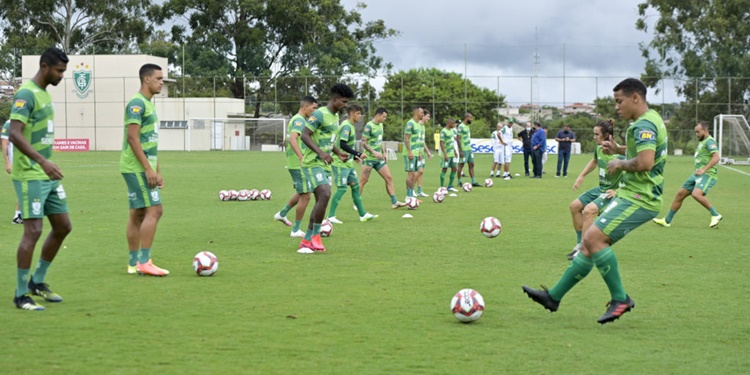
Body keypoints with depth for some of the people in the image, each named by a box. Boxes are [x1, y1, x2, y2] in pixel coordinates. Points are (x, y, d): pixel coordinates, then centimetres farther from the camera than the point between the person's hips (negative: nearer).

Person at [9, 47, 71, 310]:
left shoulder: (45, 93, 14)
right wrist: (42, 162, -36)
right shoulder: (26, 94, -15)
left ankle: (37, 281, 24)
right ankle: (21, 295, 0)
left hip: (48, 175, 9)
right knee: (33, 231, -10)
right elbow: (14, 134, -27)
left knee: (63, 227, 11)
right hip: (29, 176, -9)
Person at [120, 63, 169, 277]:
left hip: (144, 169, 10)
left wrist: (157, 171, 20)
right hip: (137, 168, -10)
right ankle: (144, 261, -12)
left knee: (138, 214, 10)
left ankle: (134, 263, 13)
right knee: (154, 210, -12)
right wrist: (148, 169, -21)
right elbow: (133, 138, -19)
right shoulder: (137, 103, -13)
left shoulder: (148, 104, 18)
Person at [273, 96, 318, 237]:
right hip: (299, 165, -10)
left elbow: (287, 141, 26)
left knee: (301, 192, 25)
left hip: (293, 163, 10)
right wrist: (302, 158, -39)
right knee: (305, 196, -4)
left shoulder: (294, 119, 16)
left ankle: (282, 214, 32)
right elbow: (293, 139, -30)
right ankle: (296, 230, 2)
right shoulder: (300, 120, -15)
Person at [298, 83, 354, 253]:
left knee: (321, 200, 7)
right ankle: (315, 236, -11)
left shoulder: (335, 117, 15)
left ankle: (307, 241, 12)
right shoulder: (320, 114, -14)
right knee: (325, 195, -22)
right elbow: (305, 135, -20)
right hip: (313, 163, -10)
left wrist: (339, 153, 12)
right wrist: (321, 152, -30)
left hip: (324, 165, 10)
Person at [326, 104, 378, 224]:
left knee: (355, 186, 11)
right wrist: (358, 154, -23)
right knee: (342, 188, -9)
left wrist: (354, 156, 13)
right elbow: (342, 145, -25)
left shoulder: (350, 126, 13)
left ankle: (363, 215, 16)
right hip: (341, 163, -10)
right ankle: (330, 216, -4)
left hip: (348, 163, 10)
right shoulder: (346, 126, -16)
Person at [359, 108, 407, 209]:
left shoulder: (380, 125, 12)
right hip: (369, 158, -8)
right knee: (364, 180, -4)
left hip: (379, 158, 8)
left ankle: (394, 202, 2)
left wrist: (383, 153, 17)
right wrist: (374, 152, -24)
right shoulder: (369, 126, -14)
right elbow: (363, 142, -17)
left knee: (389, 178, 1)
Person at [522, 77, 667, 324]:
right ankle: (554, 296, 17)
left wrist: (620, 164, -13)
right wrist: (619, 150, 20)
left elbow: (645, 162, -31)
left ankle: (620, 299, -13)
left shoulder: (643, 125, -16)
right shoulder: (652, 120, 16)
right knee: (590, 244, 11)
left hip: (638, 199, -11)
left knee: (593, 237, -21)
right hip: (632, 196, 11)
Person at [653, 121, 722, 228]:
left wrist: (704, 169, -27)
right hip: (697, 175, 10)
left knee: (696, 194, -32)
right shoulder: (702, 141, 19)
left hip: (707, 175, -10)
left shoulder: (709, 142, -11)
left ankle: (715, 215, -17)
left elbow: (716, 157, -24)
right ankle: (667, 221, 17)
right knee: (680, 194, 8)